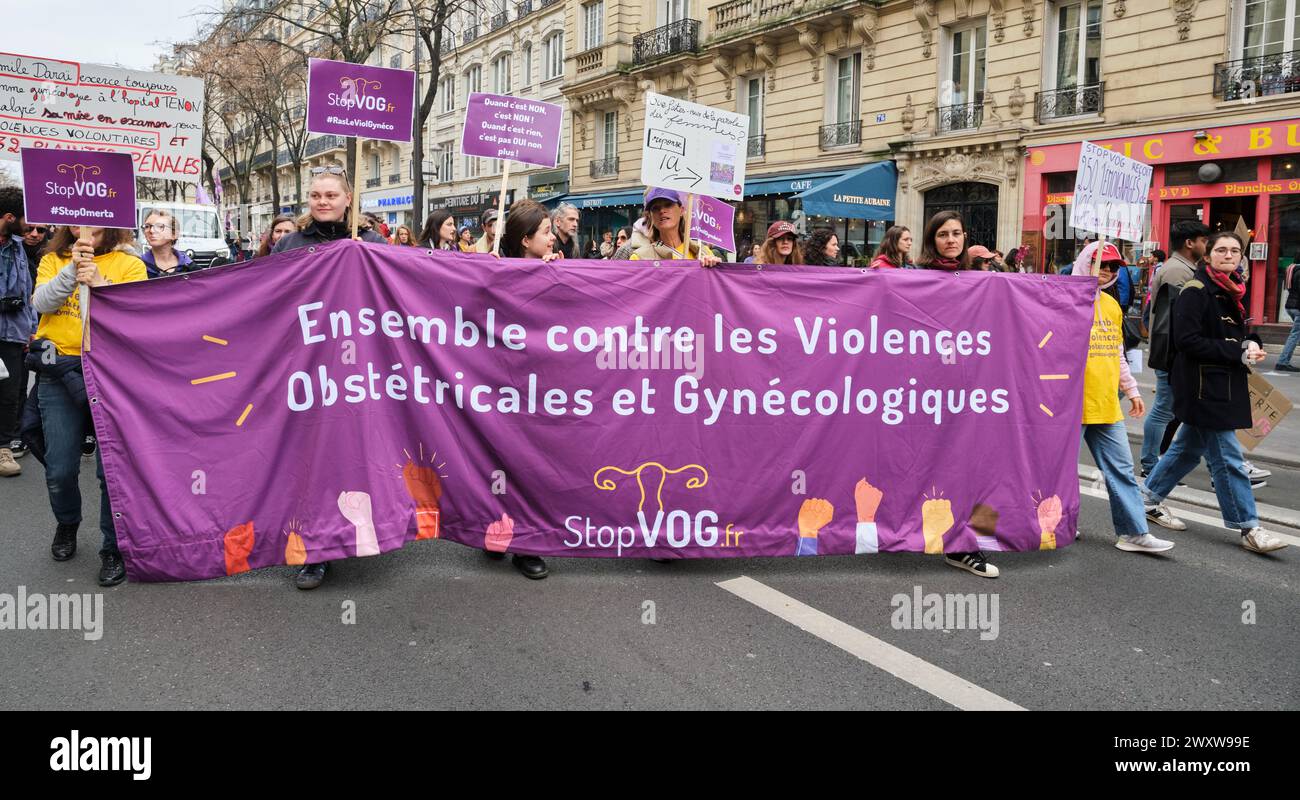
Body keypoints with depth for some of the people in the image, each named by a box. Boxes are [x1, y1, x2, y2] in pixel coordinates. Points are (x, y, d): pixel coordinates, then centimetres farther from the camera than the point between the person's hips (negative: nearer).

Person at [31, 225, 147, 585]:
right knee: (60, 469, 6)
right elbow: (41, 303, -4)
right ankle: (67, 523, 36)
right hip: (60, 371, 2)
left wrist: (101, 284, -18)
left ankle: (114, 548, 10)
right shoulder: (53, 261, 12)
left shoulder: (130, 265, 5)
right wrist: (73, 269, -16)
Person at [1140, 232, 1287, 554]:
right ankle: (1248, 528, 1)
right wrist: (1239, 353, -19)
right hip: (1202, 385, -9)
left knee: (1189, 446, 16)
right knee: (1227, 458, -5)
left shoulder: (1231, 291, 13)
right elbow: (1188, 340, -19)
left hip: (1224, 385, 9)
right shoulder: (1195, 291, -13)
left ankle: (1150, 499, 29)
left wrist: (1250, 344, -1)